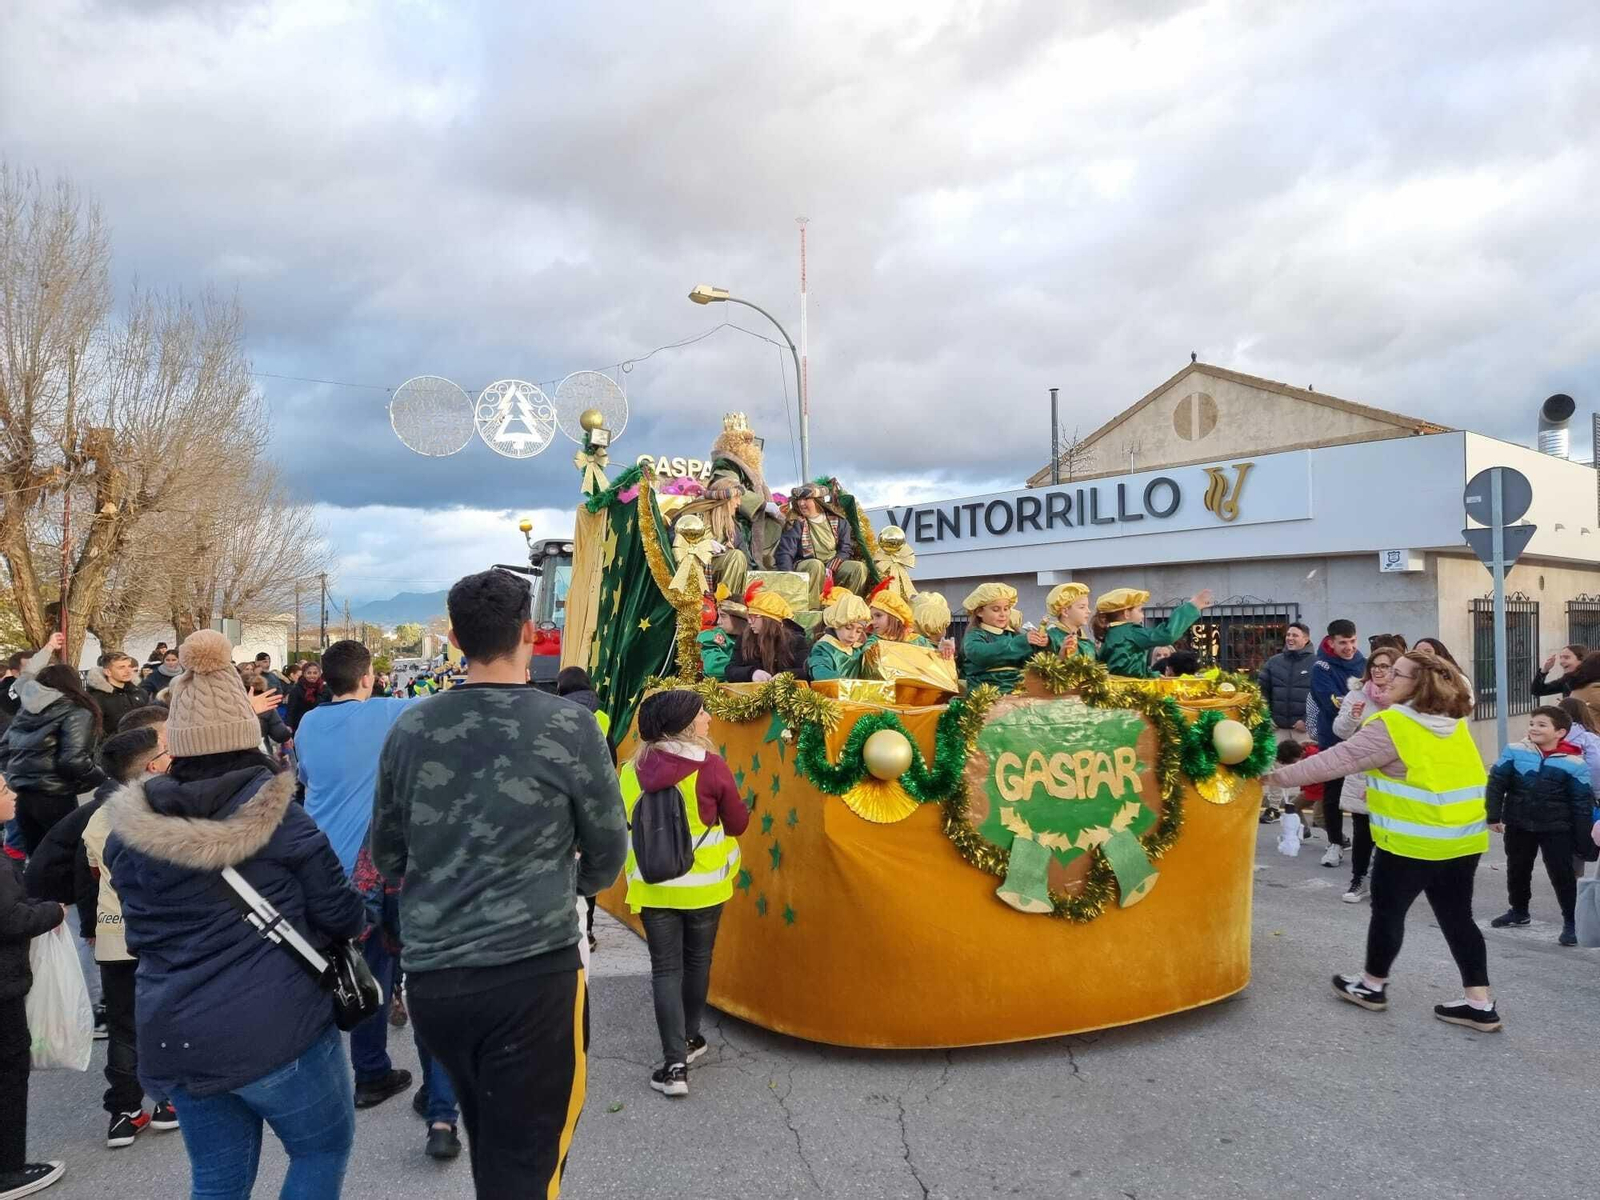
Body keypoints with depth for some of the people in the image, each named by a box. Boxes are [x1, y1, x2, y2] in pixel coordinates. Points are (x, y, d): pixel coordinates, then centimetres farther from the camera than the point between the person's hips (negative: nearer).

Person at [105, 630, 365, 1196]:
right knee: (325, 1146, 17)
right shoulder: (277, 816, -14)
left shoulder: (130, 829, -1)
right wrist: (357, 916, 14)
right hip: (275, 1027, -4)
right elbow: (341, 916, -8)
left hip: (171, 1035, 5)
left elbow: (141, 933, 11)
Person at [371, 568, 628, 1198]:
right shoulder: (567, 725, -9)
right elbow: (607, 850, 2)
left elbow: (386, 853, 13)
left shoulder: (410, 727, 2)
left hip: (430, 975, 5)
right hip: (531, 975, -5)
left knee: (488, 1142, 25)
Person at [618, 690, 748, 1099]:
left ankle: (674, 1064, 1)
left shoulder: (631, 771, -7)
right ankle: (688, 1040, 35)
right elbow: (738, 824, -5)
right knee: (697, 961, 19)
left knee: (665, 969, 7)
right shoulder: (711, 769, -16)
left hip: (652, 886, 1)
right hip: (703, 885, -1)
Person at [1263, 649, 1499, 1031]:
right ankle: (1480, 1003, 16)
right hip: (1464, 836, 7)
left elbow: (1336, 760, -16)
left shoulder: (1392, 726, -16)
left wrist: (1281, 776, -9)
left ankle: (1372, 985, 26)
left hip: (1413, 840, -7)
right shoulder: (1453, 722, 7)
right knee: (1456, 916, 14)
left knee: (1388, 910, 10)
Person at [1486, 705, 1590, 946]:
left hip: (1556, 828, -3)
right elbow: (1496, 783, -2)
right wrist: (1494, 816, -5)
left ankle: (1571, 921, 13)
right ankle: (1518, 910, 36)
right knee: (1517, 870, 17)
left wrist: (1583, 836, -4)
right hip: (1519, 824, 3)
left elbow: (1582, 801, -3)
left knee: (1561, 874, -1)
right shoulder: (1514, 751, -7)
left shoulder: (1574, 763, -9)